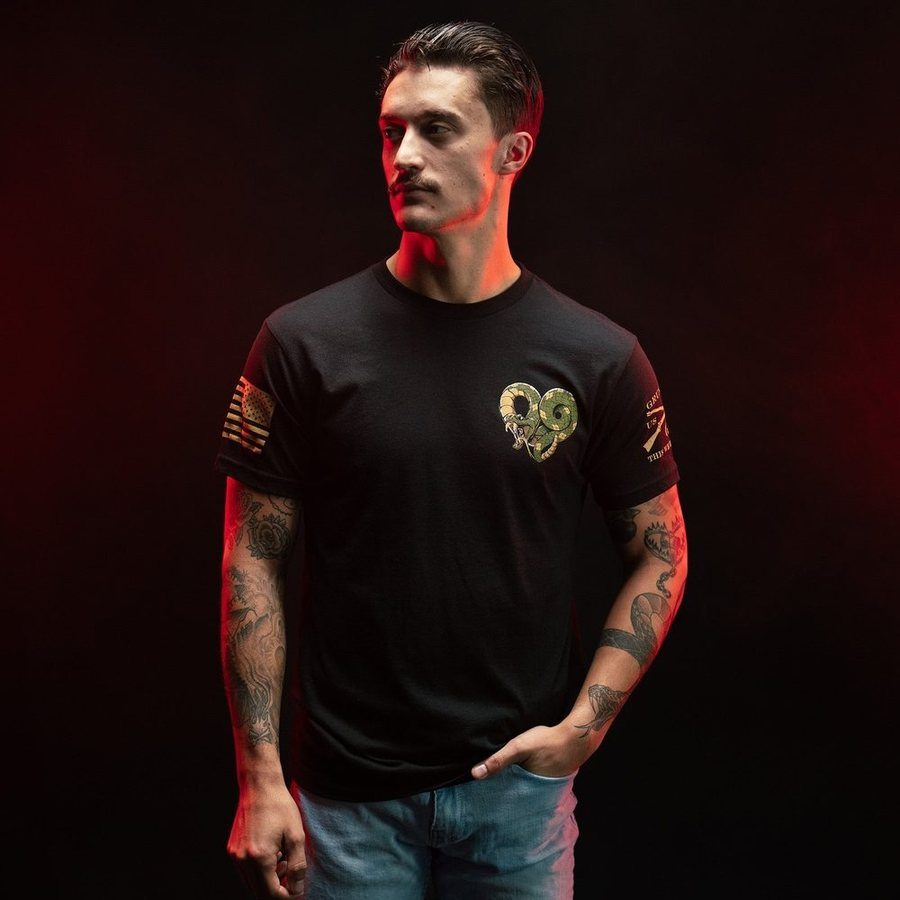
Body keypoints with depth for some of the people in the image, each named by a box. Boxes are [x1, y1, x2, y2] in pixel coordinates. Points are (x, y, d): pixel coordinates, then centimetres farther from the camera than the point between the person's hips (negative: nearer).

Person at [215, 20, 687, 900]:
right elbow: (253, 558, -4)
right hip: (346, 788, 0)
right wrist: (260, 777, -7)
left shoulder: (600, 359, -5)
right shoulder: (304, 341, -7)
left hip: (519, 784, 1)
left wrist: (584, 724, -7)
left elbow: (659, 553, 4)